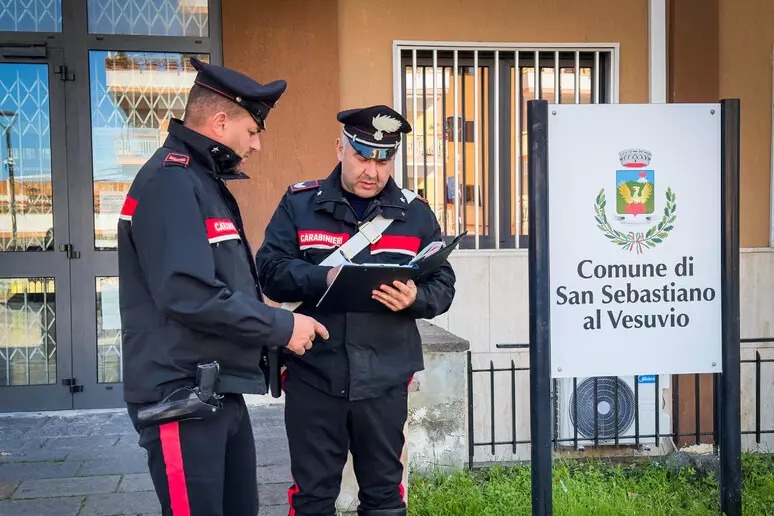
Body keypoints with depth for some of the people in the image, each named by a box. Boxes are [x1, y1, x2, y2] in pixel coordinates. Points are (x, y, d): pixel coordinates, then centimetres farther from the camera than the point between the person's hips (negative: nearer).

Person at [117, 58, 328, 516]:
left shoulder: (205, 182, 18)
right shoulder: (170, 183, -15)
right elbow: (190, 295, -25)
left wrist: (270, 324, 9)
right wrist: (281, 326, -16)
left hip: (222, 392, 10)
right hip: (182, 399, -10)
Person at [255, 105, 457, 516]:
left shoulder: (416, 213, 7)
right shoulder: (299, 203, 3)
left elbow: (443, 285, 3)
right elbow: (270, 269, -6)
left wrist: (414, 298, -19)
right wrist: (325, 278, -23)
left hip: (385, 377, 1)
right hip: (312, 374, -1)